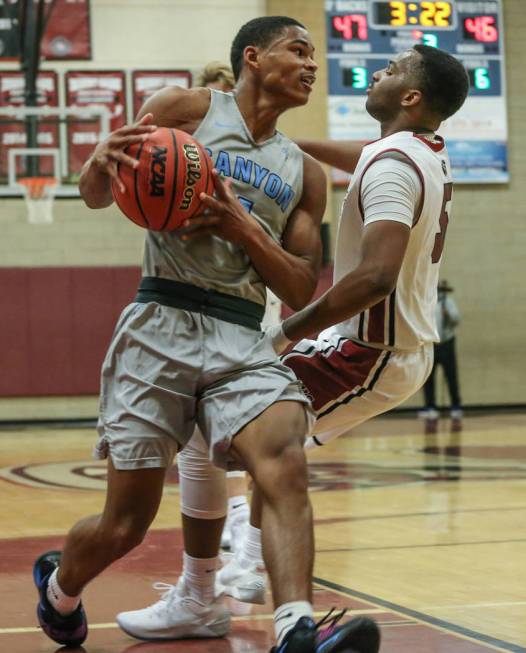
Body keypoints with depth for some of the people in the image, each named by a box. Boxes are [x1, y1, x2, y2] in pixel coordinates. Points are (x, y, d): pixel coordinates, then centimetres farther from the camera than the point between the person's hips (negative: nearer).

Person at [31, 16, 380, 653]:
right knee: (125, 522, -2)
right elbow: (95, 194, 4)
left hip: (243, 339, 3)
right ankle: (58, 587, 31)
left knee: (283, 459, -27)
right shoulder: (186, 108, 6)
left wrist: (240, 226, -5)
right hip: (161, 322, -3)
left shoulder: (303, 174, 18)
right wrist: (104, 162, -21)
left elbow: (301, 291, 12)